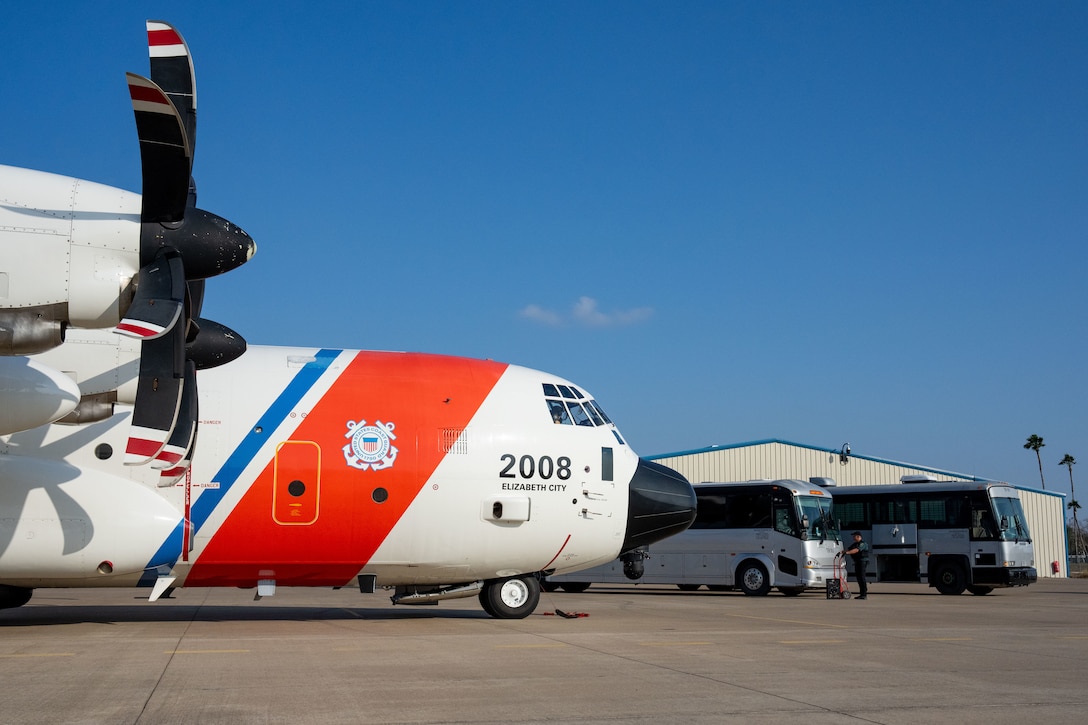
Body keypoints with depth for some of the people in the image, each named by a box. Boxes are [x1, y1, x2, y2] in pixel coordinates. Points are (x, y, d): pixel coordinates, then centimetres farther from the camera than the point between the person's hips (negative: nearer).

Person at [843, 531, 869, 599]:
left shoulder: (863, 543, -12)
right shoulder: (855, 544, 18)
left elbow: (856, 550, -27)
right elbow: (848, 549, 11)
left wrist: (847, 552, -33)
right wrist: (842, 552, -6)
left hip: (862, 562, -9)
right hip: (857, 563, 9)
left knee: (862, 577, -11)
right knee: (858, 578, 8)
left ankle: (865, 594, -11)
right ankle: (862, 594, 13)